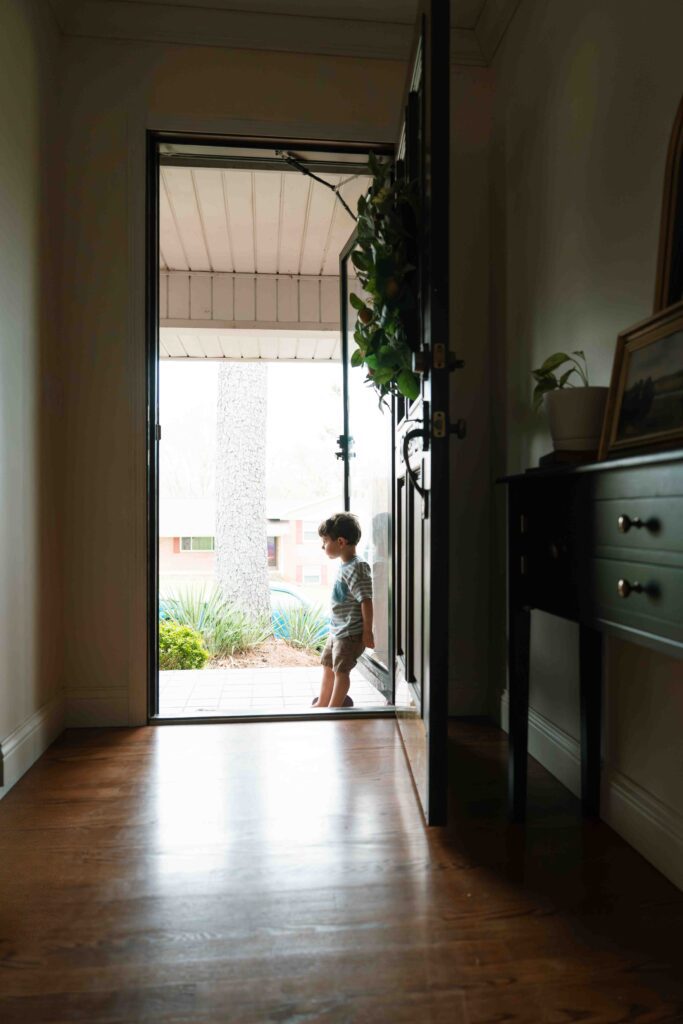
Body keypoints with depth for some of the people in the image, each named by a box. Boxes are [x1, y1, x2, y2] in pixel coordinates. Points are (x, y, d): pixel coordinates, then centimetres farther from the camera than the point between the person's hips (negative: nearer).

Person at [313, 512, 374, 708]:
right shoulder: (345, 566, 7)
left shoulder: (356, 569, -23)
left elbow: (366, 601, -25)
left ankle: (334, 707, 16)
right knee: (327, 665, 21)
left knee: (341, 670, 1)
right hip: (337, 630, 10)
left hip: (350, 633, -10)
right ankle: (322, 703, 38)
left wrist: (367, 632, -22)